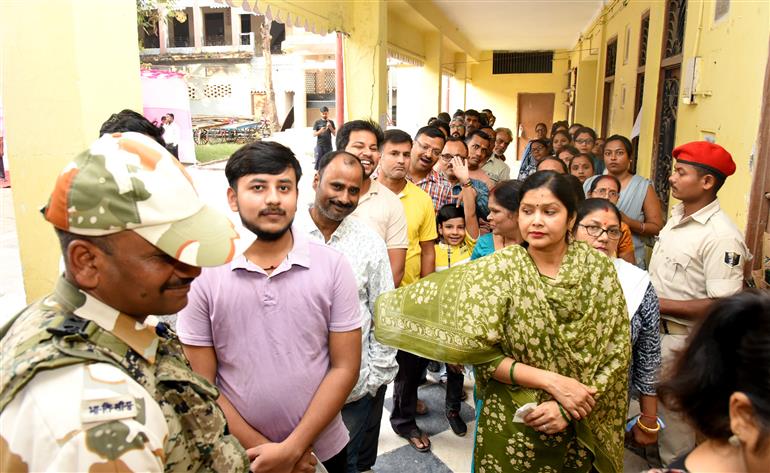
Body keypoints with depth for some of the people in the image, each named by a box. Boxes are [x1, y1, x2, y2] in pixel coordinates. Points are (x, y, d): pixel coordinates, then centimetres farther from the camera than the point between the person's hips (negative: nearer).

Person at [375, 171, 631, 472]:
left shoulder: (597, 267, -9)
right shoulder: (499, 268, -14)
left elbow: (617, 352, -7)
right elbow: (478, 350, -16)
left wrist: (568, 408, -17)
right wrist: (550, 381, -22)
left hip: (584, 428, 2)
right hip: (513, 427, -1)